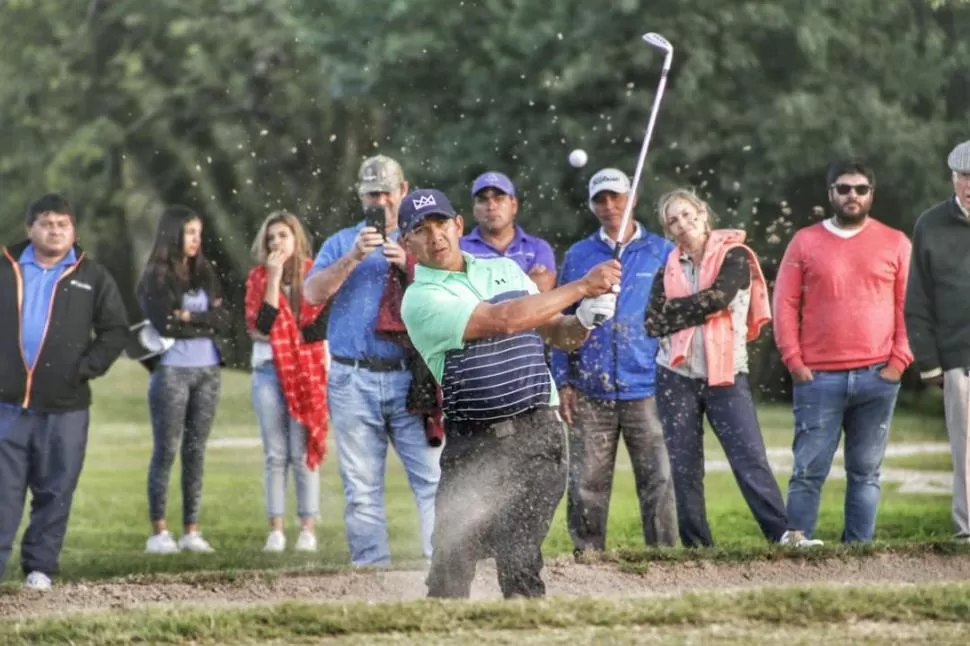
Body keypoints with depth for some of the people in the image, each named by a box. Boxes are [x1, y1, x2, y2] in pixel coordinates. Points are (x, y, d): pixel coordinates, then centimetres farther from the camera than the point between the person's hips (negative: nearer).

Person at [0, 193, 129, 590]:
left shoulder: (92, 278, 6)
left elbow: (115, 330, 5)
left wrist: (88, 368, -7)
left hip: (65, 407, 0)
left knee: (55, 492, 3)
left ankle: (40, 567, 11)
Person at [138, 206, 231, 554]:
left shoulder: (206, 274, 13)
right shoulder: (156, 277, -2)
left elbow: (224, 321, 4)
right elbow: (165, 324, -13)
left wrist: (190, 317, -9)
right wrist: (206, 323, -5)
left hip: (208, 372, 5)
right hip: (171, 371, -5)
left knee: (196, 451, 5)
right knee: (166, 451, -2)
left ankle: (191, 531, 6)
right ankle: (158, 532, 0)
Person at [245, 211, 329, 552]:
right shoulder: (258, 277, 7)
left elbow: (323, 324, -5)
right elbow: (260, 326, -5)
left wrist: (280, 336, -8)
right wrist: (274, 278, -9)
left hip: (307, 371, -2)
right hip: (268, 371, 2)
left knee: (303, 453, -4)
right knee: (275, 454, 2)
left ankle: (308, 529, -2)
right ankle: (275, 530, 3)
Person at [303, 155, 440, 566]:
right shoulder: (341, 243, 16)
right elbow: (313, 293, 1)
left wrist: (410, 267, -13)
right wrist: (353, 258, -11)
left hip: (412, 380, -1)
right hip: (353, 382, 1)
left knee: (432, 478, -11)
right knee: (361, 489, 2)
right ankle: (370, 570, 5)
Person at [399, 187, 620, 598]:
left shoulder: (505, 269, 14)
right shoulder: (421, 299, -6)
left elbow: (559, 334, 17)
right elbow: (503, 319, -17)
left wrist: (584, 319, -7)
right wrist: (582, 287, -16)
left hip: (538, 434, 2)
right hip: (473, 445, -2)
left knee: (517, 559, -13)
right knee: (450, 565, 0)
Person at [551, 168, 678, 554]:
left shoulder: (661, 253, 6)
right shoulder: (578, 256, 11)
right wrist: (563, 382, 4)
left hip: (646, 390, -2)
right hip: (590, 392, 2)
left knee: (657, 480, -5)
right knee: (586, 485, 1)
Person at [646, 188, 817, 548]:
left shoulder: (734, 256, 0)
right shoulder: (668, 270, 11)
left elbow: (718, 297, -17)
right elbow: (653, 324, -1)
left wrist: (674, 310, -6)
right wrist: (698, 309, -12)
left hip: (726, 374, -4)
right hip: (677, 377, 4)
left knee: (751, 458, -13)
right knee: (683, 468, 2)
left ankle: (782, 533, -17)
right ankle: (696, 546, 7)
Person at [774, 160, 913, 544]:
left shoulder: (895, 243, 9)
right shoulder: (805, 242, 8)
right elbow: (785, 303, 5)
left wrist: (899, 360, -2)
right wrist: (794, 361, -3)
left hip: (877, 377, 1)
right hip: (818, 378, -1)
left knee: (866, 472, 4)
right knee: (808, 471, -3)